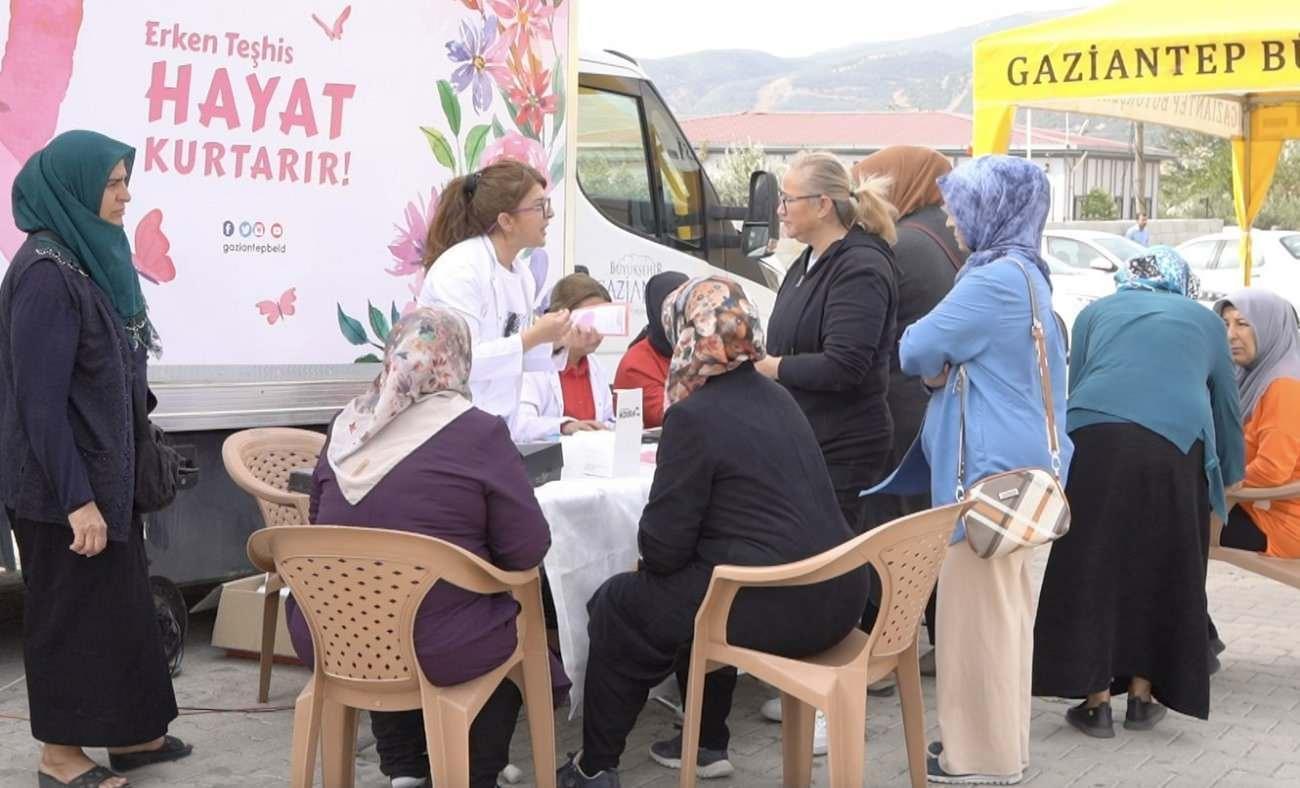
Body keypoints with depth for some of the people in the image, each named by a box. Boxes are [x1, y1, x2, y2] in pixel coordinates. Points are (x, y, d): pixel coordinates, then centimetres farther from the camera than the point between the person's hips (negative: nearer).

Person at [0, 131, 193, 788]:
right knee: (69, 610, 3)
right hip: (63, 484, -9)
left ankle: (128, 733, 29)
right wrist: (77, 499, -22)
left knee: (120, 602, 16)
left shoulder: (90, 260, 6)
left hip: (105, 471, 9)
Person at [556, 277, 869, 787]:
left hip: (780, 609, -8)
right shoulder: (778, 399, 12)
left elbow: (663, 546, -12)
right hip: (838, 593, 8)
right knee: (699, 582, 33)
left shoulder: (694, 415, -12)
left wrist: (650, 553, 11)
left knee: (616, 607, 12)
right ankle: (707, 744, 38)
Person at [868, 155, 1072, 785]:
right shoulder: (1027, 274, 14)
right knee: (1005, 605, 16)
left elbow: (916, 349, -16)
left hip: (989, 468, -10)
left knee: (978, 606, -1)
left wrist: (935, 367, 5)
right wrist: (945, 367, 2)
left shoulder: (995, 279, -20)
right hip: (1016, 461, 10)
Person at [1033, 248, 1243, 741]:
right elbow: (1226, 409, 35)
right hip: (1175, 447, 0)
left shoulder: (1097, 312, 27)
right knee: (1162, 571, 14)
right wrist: (1228, 478, 51)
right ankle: (1142, 695, 19)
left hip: (1093, 440, 0)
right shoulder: (1205, 321, 27)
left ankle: (1096, 701, 8)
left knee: (1093, 568, 8)